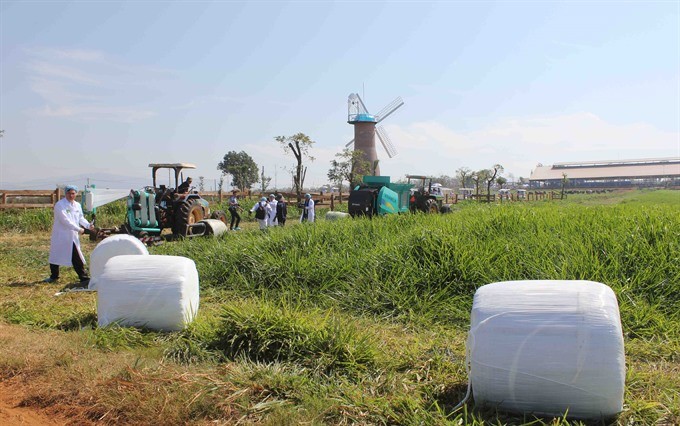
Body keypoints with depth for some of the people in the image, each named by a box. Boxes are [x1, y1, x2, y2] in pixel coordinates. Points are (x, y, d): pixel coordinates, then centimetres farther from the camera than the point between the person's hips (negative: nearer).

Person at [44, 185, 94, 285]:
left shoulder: (77, 205, 8)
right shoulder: (60, 205, -12)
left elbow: (81, 218, 14)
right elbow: (65, 220, -20)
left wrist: (88, 225, -5)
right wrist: (78, 229, -22)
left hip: (72, 236, 3)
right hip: (60, 235, -3)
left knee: (77, 258, -2)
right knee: (55, 256, 12)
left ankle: (84, 279, -2)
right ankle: (54, 276, 31)